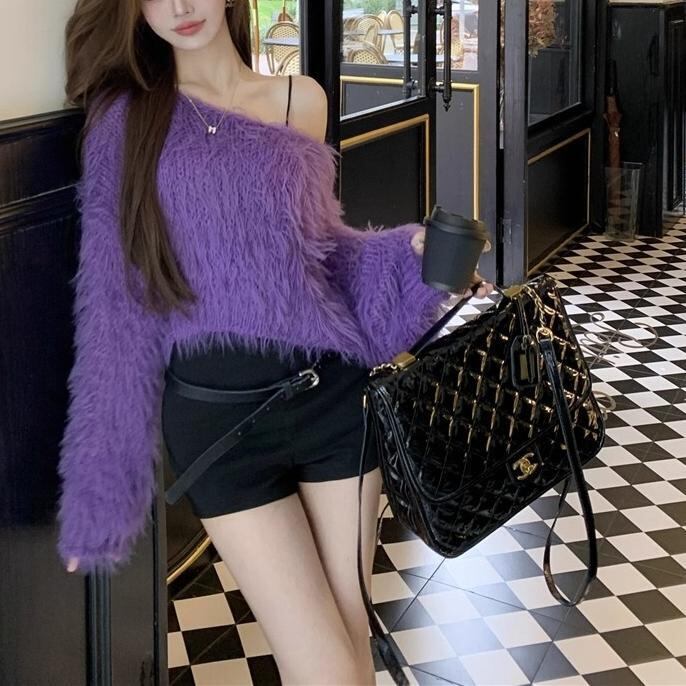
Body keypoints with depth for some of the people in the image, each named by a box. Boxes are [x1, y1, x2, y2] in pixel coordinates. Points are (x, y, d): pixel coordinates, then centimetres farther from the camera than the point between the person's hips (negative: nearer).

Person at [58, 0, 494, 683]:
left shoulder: (301, 98, 7)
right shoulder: (126, 116, -1)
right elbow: (115, 301, -3)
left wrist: (413, 248, -2)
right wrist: (99, 483, -4)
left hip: (332, 393, 3)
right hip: (216, 412, -3)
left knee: (351, 630, 12)